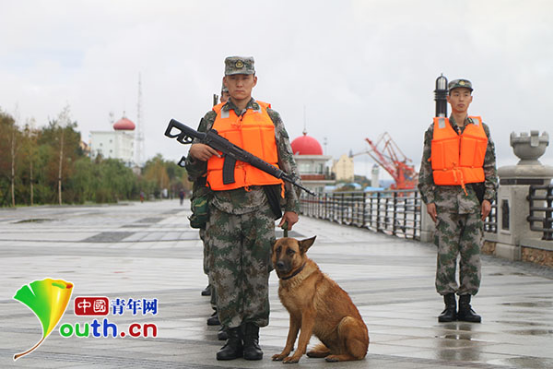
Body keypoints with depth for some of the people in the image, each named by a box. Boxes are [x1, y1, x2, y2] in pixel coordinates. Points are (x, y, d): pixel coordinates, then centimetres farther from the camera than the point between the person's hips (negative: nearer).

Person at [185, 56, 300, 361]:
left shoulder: (269, 116, 9)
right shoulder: (213, 118, 10)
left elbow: (287, 163, 11)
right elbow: (196, 169, 13)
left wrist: (291, 206, 8)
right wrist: (194, 151, -10)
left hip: (260, 208, -1)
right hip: (223, 209, 1)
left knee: (257, 272, 1)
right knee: (224, 273, -1)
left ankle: (252, 337, 11)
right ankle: (233, 336, 9)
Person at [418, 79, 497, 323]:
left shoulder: (482, 129, 10)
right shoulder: (435, 130, 6)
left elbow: (490, 167, 11)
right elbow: (426, 167, 6)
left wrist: (488, 198, 2)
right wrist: (429, 199, -2)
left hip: (473, 198, 1)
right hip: (445, 198, -1)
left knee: (472, 253, 0)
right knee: (446, 253, -3)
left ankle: (465, 306, 7)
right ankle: (449, 306, 4)